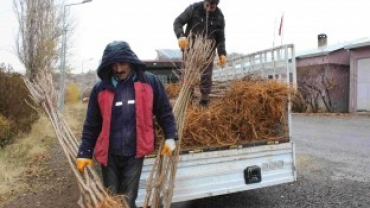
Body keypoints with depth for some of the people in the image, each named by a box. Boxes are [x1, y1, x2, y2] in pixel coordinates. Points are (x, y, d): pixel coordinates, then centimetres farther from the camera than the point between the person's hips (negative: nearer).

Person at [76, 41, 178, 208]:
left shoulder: (149, 82, -4)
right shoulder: (100, 89, -2)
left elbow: (164, 111, 5)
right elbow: (91, 124, 4)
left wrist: (171, 136, 1)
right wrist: (85, 153, 4)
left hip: (135, 152, -1)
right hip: (109, 153, 2)